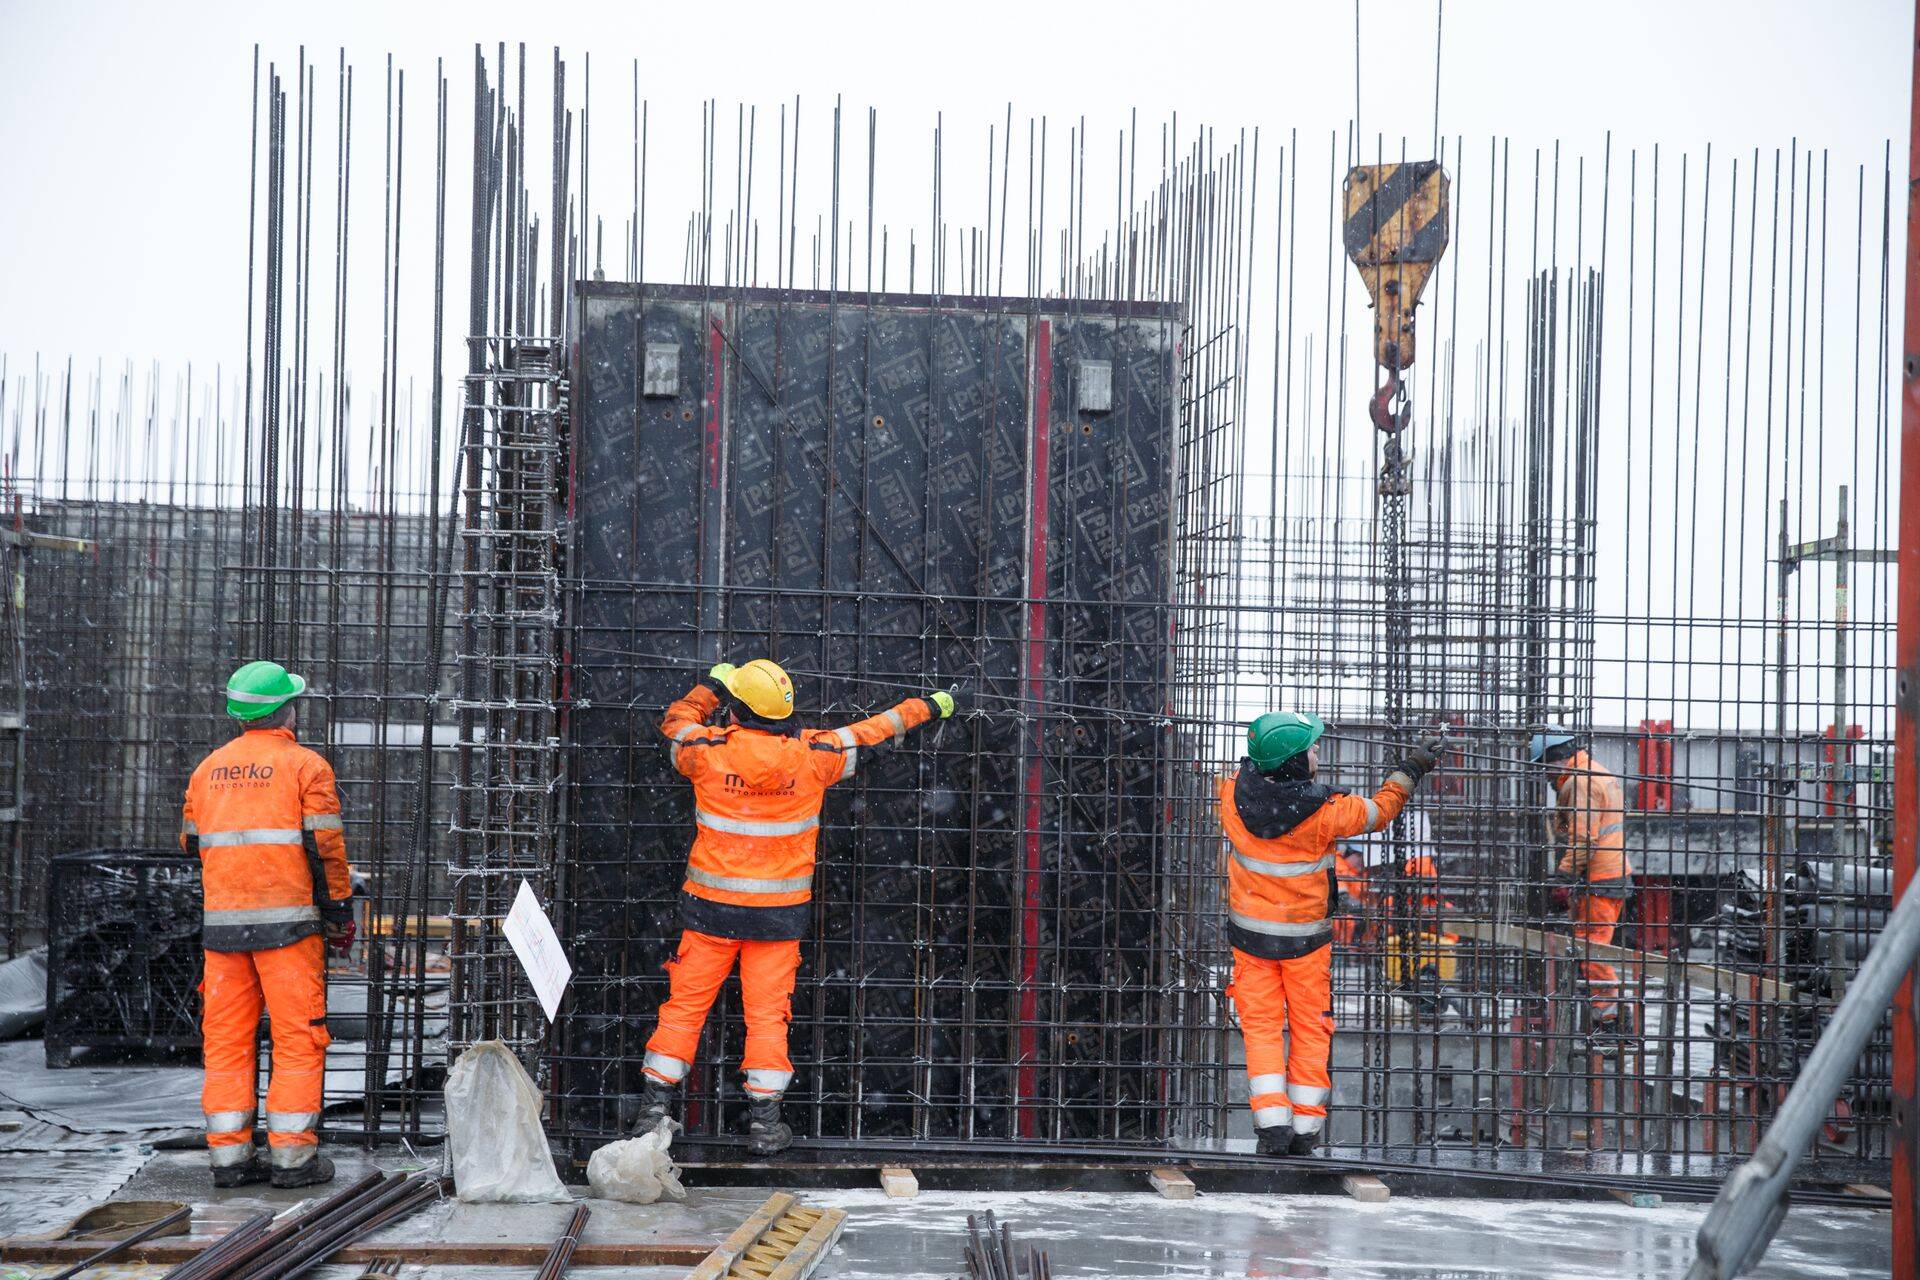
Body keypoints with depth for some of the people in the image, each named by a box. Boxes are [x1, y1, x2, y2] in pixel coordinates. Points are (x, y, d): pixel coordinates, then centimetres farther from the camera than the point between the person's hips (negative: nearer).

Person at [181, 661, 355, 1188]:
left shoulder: (208, 768, 13)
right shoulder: (304, 765, -4)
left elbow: (191, 843, 19)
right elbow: (324, 845, -8)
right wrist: (340, 911, 0)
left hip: (221, 921, 5)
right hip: (287, 918, -5)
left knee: (226, 1037, 8)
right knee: (297, 1035, 0)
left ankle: (228, 1154, 8)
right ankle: (293, 1155, -1)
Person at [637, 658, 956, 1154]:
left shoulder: (709, 752, -9)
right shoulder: (812, 756, -6)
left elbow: (678, 720, 14)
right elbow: (868, 734, 10)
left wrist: (712, 686, 29)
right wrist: (923, 707, 26)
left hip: (711, 907, 0)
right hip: (780, 910, 0)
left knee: (685, 1003, 7)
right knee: (767, 1012, 6)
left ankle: (655, 1108, 10)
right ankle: (765, 1122, 8)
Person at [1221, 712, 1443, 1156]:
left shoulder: (1235, 793, -14)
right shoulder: (1322, 811, -21)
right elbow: (1378, 810, -4)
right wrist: (1411, 768, 8)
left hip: (1250, 935, 2)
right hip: (1304, 939, -2)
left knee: (1261, 1028, 9)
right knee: (1309, 1029, 11)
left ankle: (1273, 1124, -1)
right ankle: (1304, 1131, 15)